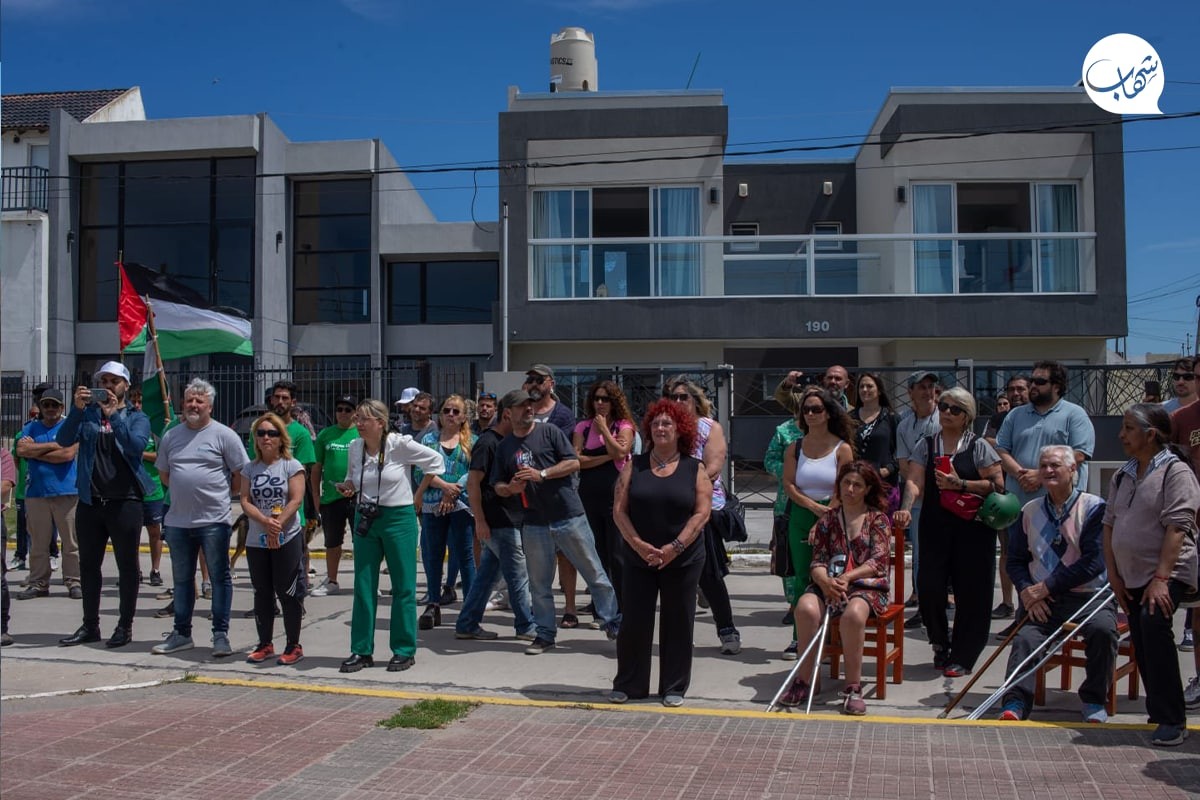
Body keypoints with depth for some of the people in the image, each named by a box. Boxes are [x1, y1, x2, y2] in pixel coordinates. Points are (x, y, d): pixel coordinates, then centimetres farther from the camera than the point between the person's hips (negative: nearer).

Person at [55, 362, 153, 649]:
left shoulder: (137, 418, 3)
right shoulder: (87, 413, 10)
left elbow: (137, 445, -16)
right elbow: (64, 440, -6)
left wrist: (114, 415, -25)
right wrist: (77, 408, -19)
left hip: (124, 501, -3)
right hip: (89, 501, 3)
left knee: (127, 565, 2)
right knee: (88, 564, 11)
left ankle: (125, 626, 12)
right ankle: (90, 625, 22)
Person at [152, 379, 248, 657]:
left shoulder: (224, 435, -4)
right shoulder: (171, 436, 10)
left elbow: (241, 474, -3)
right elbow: (164, 474, 19)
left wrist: (218, 492, 1)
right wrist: (185, 493, 11)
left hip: (214, 521, -5)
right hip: (177, 521, 5)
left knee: (219, 578, 1)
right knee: (182, 579, 14)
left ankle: (221, 635, 7)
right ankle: (182, 634, 25)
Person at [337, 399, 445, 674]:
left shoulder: (400, 444, -12)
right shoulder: (355, 447, 2)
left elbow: (435, 460, -2)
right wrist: (347, 486, -4)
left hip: (398, 519, -5)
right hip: (365, 519, 5)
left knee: (403, 587, 4)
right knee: (363, 587, 6)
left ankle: (404, 651, 13)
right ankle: (362, 651, 14)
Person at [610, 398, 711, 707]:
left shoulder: (695, 468, 1)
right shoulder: (634, 466, 5)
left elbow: (701, 512, -5)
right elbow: (619, 510, 0)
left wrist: (675, 547, -14)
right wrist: (638, 544, -12)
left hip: (682, 560, -1)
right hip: (638, 558, 1)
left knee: (677, 624, 6)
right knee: (633, 622, 4)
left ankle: (674, 687, 18)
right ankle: (628, 685, 18)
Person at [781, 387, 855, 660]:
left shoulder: (842, 448, -1)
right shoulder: (795, 448, 8)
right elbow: (789, 485, 2)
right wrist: (814, 506, -13)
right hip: (800, 517, 3)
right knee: (803, 578, 4)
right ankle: (799, 638, 10)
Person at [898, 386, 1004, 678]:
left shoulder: (978, 446, 3)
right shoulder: (926, 445, 10)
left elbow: (998, 484, -4)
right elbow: (914, 481, -2)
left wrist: (960, 484, -14)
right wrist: (906, 508, -20)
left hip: (972, 527, -2)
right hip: (935, 525, 2)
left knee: (970, 592, -1)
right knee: (929, 586, -7)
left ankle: (962, 658, 12)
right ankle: (940, 644, 19)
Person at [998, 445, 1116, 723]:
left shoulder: (1094, 507, -2)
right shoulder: (1030, 511, 13)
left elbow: (1094, 562, -12)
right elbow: (1015, 560, 12)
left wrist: (1047, 587, -14)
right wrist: (1028, 592, -8)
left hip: (1088, 595, -3)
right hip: (1041, 599, 3)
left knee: (1103, 629, -30)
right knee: (1025, 636, -23)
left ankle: (1094, 700, -10)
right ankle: (1015, 703, -25)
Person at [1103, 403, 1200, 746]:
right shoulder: (1124, 475, 14)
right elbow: (1109, 524, 15)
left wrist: (1161, 578, -22)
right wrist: (1114, 575, 8)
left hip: (1167, 574, -8)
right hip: (1131, 576, 8)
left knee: (1153, 623, -26)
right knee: (1141, 642, 8)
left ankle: (1172, 720, -20)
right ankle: (1161, 714, 23)